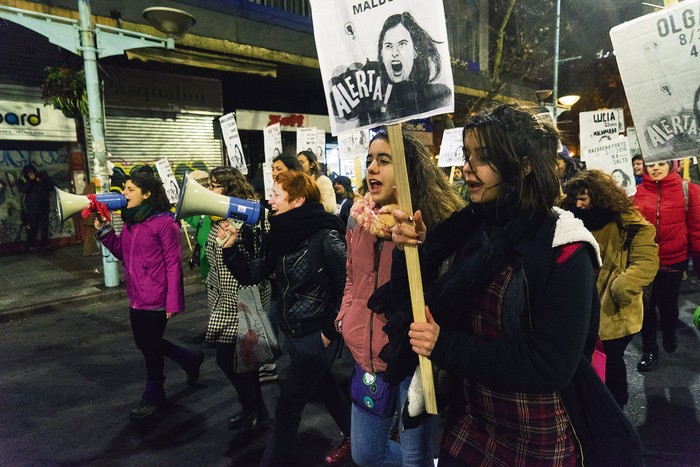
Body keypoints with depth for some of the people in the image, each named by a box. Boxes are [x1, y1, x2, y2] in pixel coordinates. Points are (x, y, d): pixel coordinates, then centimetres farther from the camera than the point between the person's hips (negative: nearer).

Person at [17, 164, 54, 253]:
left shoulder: (42, 176, 7)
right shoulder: (22, 180, 2)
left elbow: (51, 186, 3)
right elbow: (24, 190, -13)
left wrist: (42, 182, -11)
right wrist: (30, 180, -14)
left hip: (44, 206, 3)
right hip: (33, 208, -2)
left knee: (44, 227, 4)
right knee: (34, 227, -6)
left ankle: (44, 245, 11)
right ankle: (31, 246, 1)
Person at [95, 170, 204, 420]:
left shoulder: (164, 222, -17)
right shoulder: (130, 221, 8)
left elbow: (174, 264, -18)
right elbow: (121, 252, 14)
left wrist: (173, 303, -19)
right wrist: (103, 229, 1)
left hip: (155, 299, -9)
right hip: (136, 297, 9)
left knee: (150, 346, 6)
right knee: (145, 343, 19)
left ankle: (153, 397, 29)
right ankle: (191, 359, 39)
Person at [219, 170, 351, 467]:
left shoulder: (325, 237, -21)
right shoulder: (282, 238, 1)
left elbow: (348, 286, -19)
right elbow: (250, 275, 3)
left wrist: (330, 331, -16)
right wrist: (230, 248, -10)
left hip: (317, 336, -8)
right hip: (292, 333, 8)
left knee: (288, 407, 4)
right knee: (323, 387, 26)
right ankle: (354, 436, 49)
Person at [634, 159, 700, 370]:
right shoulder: (636, 192, -2)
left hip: (674, 259, -1)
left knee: (668, 303, 12)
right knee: (646, 305, 10)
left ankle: (669, 334, 45)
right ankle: (650, 351, 27)